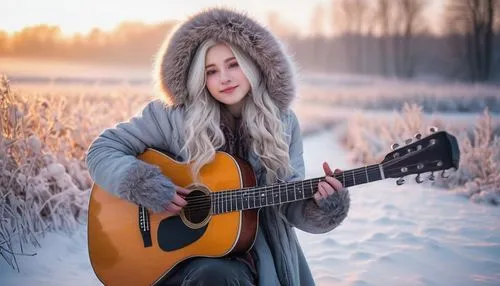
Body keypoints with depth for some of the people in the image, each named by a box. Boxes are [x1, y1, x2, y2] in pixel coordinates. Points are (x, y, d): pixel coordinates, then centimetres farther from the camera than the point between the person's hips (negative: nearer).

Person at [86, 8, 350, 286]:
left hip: (264, 255, 2)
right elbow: (103, 150, -4)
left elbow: (291, 204, -1)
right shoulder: (174, 116, -9)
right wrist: (147, 186, -19)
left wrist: (324, 206, -23)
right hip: (188, 254, -2)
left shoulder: (283, 122, 1)